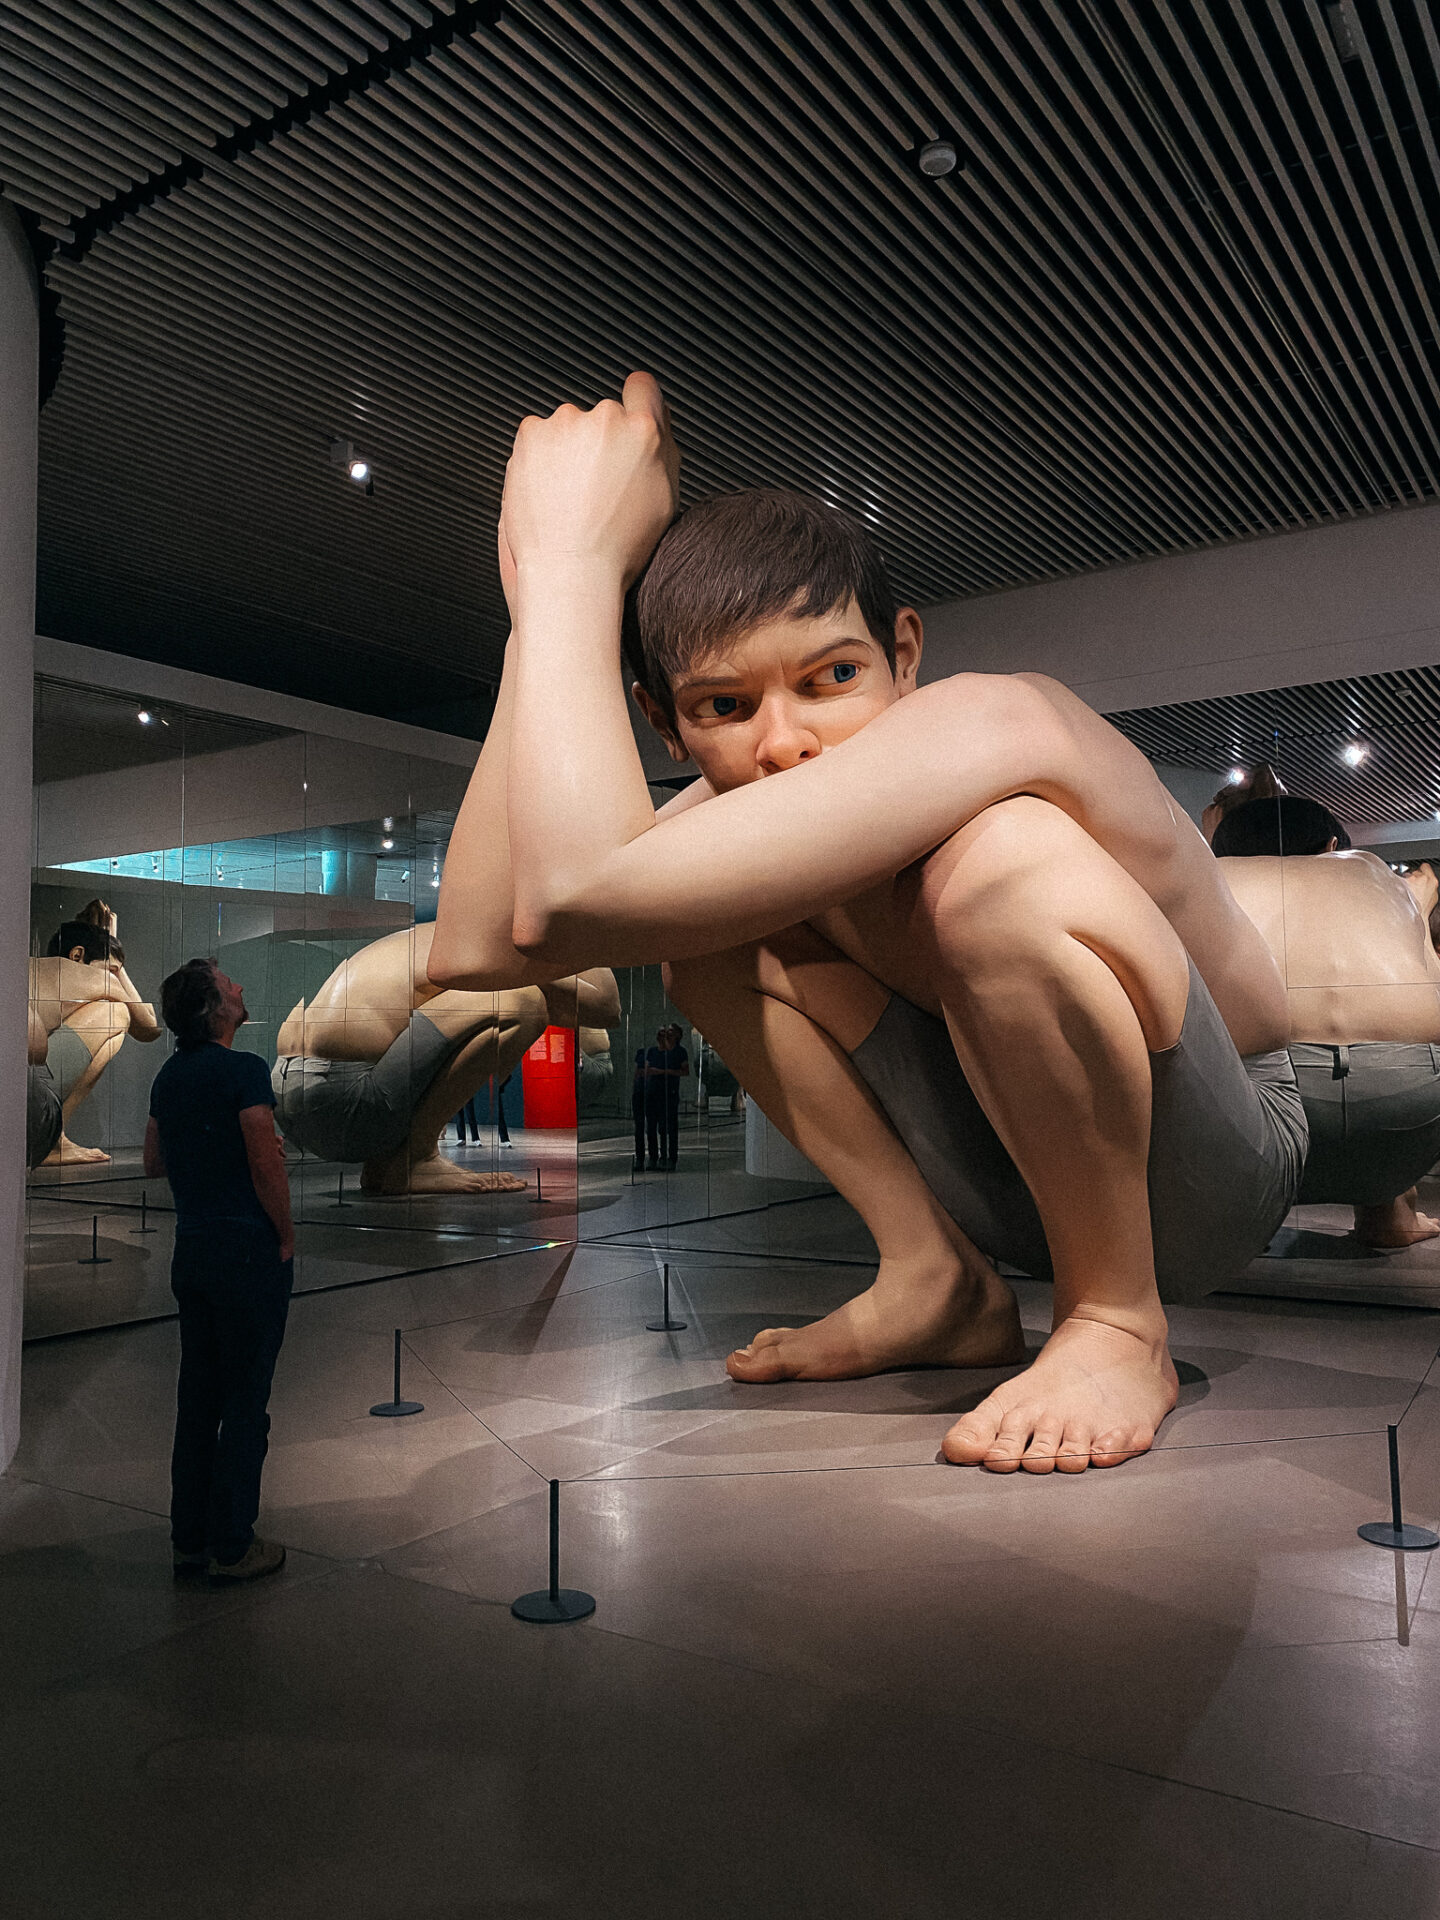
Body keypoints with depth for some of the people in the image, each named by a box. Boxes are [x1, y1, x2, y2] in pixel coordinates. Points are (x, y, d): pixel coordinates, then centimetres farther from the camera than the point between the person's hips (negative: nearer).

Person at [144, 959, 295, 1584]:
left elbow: (153, 1163, 18)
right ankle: (231, 1549, 10)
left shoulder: (170, 1075, 9)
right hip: (248, 1249, -8)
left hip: (191, 1248, 8)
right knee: (244, 1403, 1)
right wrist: (286, 1237, -8)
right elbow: (266, 1165, -20)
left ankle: (189, 1540, 23)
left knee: (197, 1397, 14)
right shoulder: (244, 1070, -16)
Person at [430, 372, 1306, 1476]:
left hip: (1218, 1169, -7)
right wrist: (550, 584, -19)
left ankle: (1117, 1324, -14)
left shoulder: (1000, 722, -31)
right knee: (707, 916, 1)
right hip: (1018, 1172, 7)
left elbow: (577, 891, -42)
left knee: (1006, 855, -36)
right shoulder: (745, 808, -6)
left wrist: (571, 551, -29)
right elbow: (476, 942, -19)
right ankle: (936, 1283, 4)